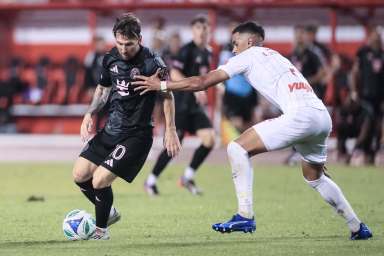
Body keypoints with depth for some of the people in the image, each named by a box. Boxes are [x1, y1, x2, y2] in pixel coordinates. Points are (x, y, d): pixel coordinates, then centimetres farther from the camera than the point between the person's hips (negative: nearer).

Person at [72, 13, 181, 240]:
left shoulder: (151, 63, -17)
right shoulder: (111, 59, 2)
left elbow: (167, 95, -7)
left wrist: (170, 131, -10)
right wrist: (90, 114, 6)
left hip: (136, 134, -7)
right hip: (111, 130, 7)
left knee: (100, 180, -15)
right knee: (80, 175, 6)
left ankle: (101, 230, 9)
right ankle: (109, 213, 31)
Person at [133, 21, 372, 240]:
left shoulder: (249, 55, 8)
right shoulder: (275, 57, 30)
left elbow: (203, 82, 7)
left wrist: (162, 85, 13)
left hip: (301, 114, -9)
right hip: (323, 116, 9)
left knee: (238, 148, -5)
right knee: (315, 176, 28)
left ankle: (245, 216, -10)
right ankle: (358, 227, 31)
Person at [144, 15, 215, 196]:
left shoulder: (206, 52, 12)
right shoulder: (187, 50, -12)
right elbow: (174, 74, -22)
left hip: (195, 105, 7)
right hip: (181, 104, -7)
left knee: (209, 139, -7)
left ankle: (187, 178, 8)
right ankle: (150, 181, 9)